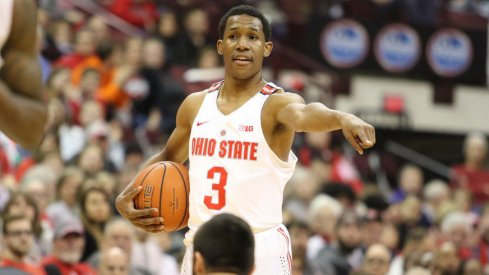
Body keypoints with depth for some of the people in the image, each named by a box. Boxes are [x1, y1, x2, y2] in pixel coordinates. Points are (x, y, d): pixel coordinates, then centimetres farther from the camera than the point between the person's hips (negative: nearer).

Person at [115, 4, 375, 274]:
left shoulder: (275, 103, -9)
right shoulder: (195, 105, 8)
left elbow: (304, 114, -33)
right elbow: (167, 159, 26)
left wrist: (342, 118, -56)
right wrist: (127, 196, 8)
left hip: (262, 252, -5)